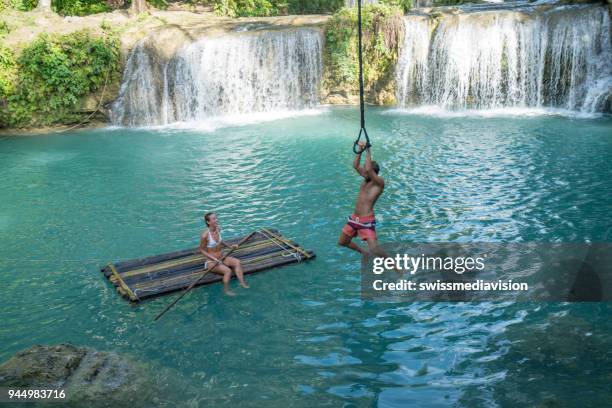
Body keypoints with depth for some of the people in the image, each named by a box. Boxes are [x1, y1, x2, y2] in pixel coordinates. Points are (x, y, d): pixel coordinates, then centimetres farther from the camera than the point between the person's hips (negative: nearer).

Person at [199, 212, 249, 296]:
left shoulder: (218, 229, -1)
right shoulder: (205, 235, -22)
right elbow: (202, 250, -12)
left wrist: (230, 247, 8)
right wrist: (214, 259, -20)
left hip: (221, 258, 7)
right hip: (212, 262, -7)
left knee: (237, 262, -16)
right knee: (228, 270, -28)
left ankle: (242, 283, -18)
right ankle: (226, 290, -10)